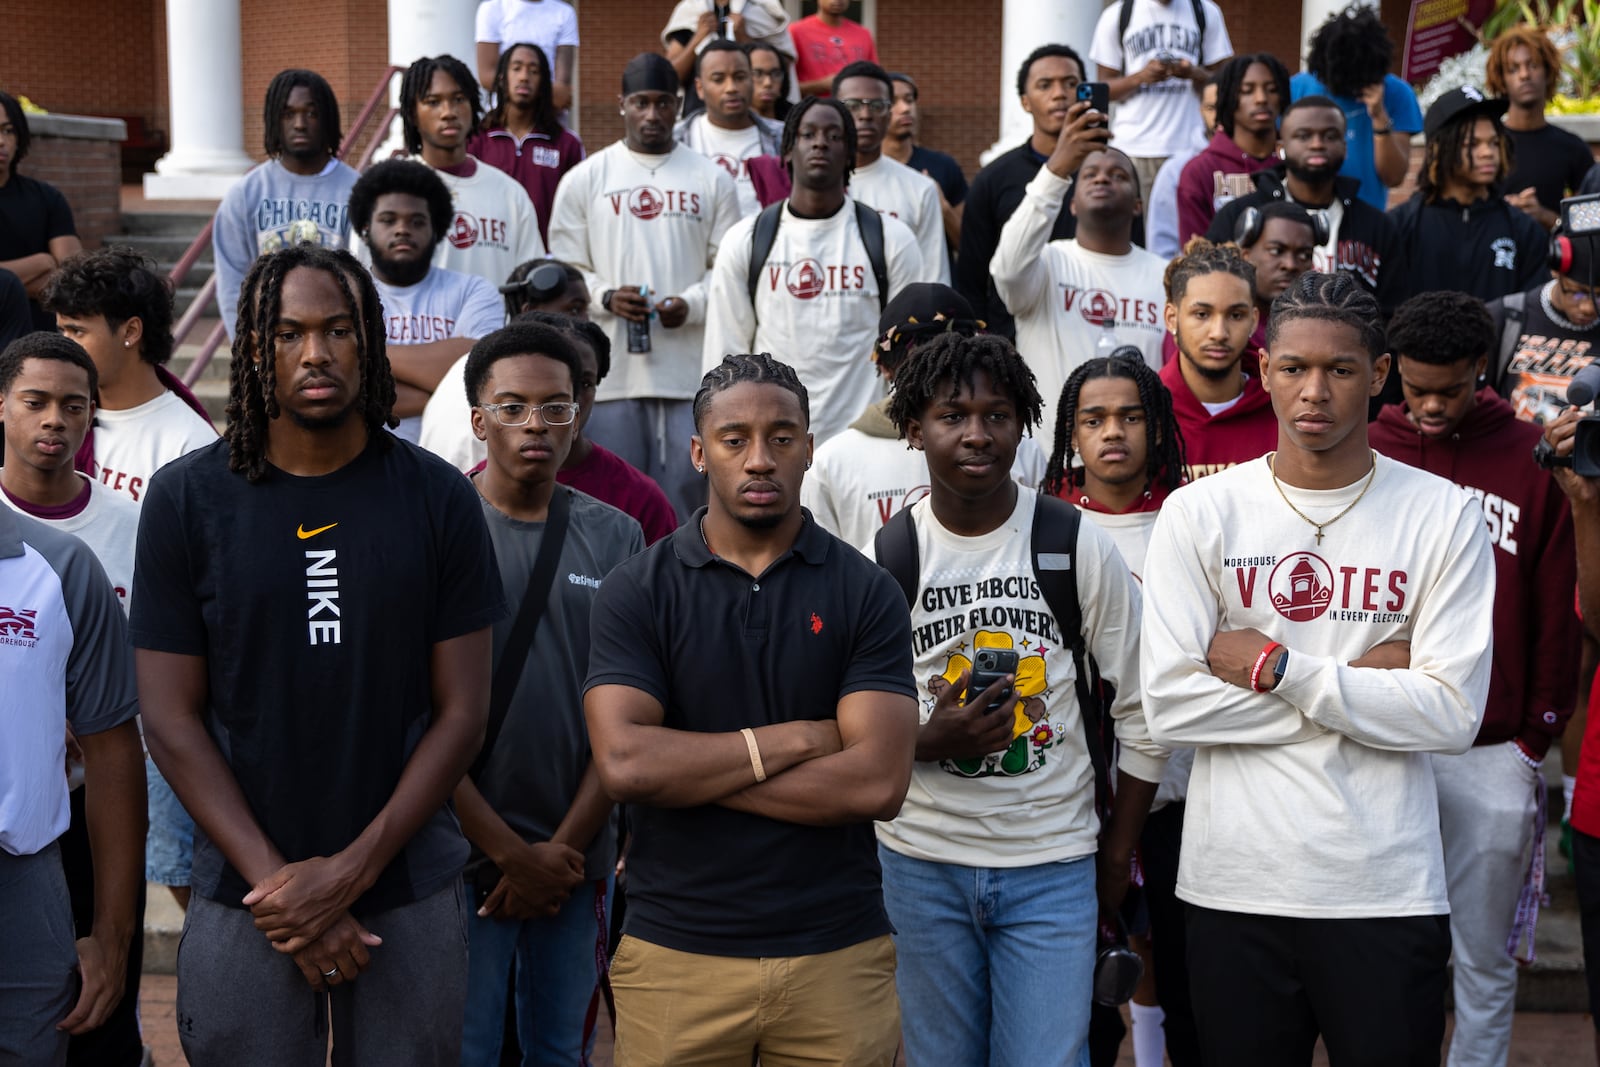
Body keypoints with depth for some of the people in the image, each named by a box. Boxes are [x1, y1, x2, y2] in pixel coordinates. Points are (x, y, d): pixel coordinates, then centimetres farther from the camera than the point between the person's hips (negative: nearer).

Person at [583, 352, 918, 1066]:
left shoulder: (865, 591, 0)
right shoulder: (636, 590, -1)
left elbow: (878, 783, -11)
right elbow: (622, 764, -14)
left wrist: (687, 771, -11)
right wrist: (797, 738, -12)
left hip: (838, 952, 0)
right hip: (675, 952, 0)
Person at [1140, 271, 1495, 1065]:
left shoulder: (1443, 516, -1)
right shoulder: (1198, 513, -1)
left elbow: (1452, 715, -9)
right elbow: (1168, 703, -9)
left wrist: (1275, 668, -13)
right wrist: (1363, 683, -9)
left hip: (1389, 889, 0)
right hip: (1234, 887, 1)